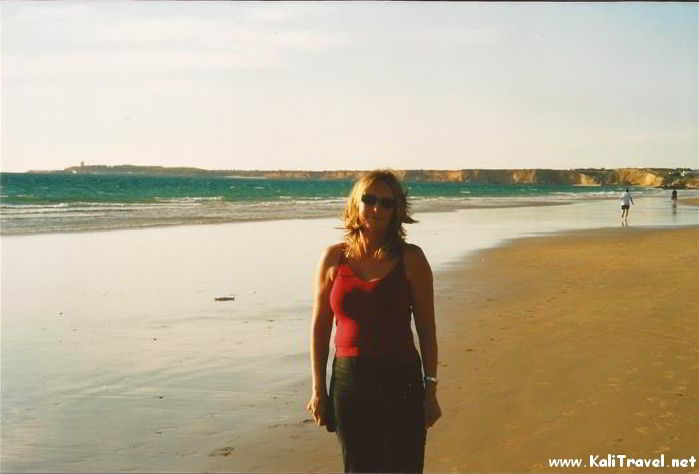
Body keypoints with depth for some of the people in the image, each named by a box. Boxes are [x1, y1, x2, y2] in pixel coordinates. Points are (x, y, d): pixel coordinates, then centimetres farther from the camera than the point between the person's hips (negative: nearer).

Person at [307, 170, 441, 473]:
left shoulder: (410, 259, -2)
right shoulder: (333, 258, 2)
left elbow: (426, 329, 1)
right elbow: (320, 327, 7)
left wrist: (430, 390, -1)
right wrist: (318, 389, 4)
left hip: (401, 381, -2)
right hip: (349, 382, 2)